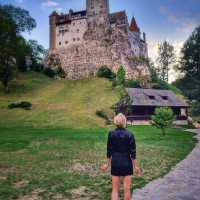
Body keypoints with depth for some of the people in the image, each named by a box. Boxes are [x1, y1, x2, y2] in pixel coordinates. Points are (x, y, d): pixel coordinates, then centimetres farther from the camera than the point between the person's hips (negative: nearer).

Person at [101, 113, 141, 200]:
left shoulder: (111, 134, -7)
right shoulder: (130, 135, -11)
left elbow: (109, 151, -2)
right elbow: (133, 153, -8)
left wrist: (108, 164, 10)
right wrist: (135, 166, 1)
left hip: (115, 163, 1)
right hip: (127, 163, -1)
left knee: (115, 189, 10)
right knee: (127, 189, 12)